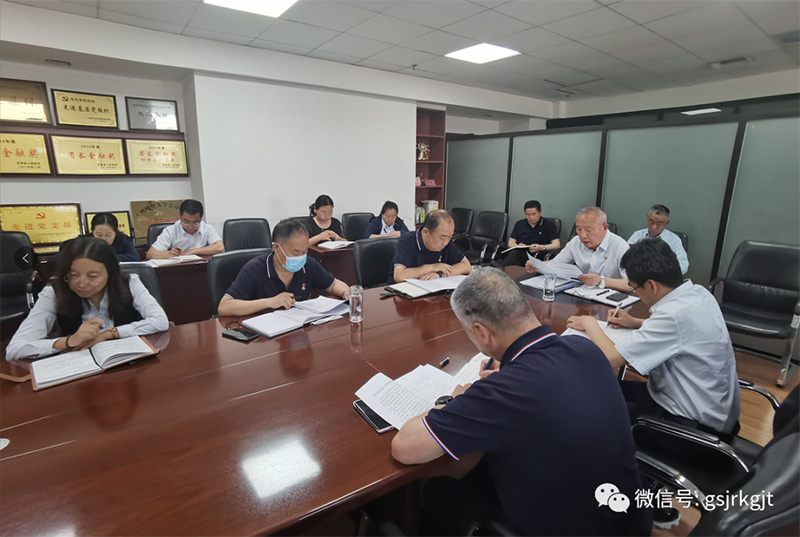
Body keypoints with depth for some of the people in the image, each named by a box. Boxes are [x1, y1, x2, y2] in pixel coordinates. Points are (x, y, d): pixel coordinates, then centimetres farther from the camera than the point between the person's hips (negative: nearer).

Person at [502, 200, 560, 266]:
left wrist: (542, 247, -16)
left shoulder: (549, 224, 12)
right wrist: (518, 246, -6)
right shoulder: (519, 224, 22)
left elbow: (557, 245, 3)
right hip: (519, 252, 3)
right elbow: (510, 243, 18)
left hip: (536, 255, -3)